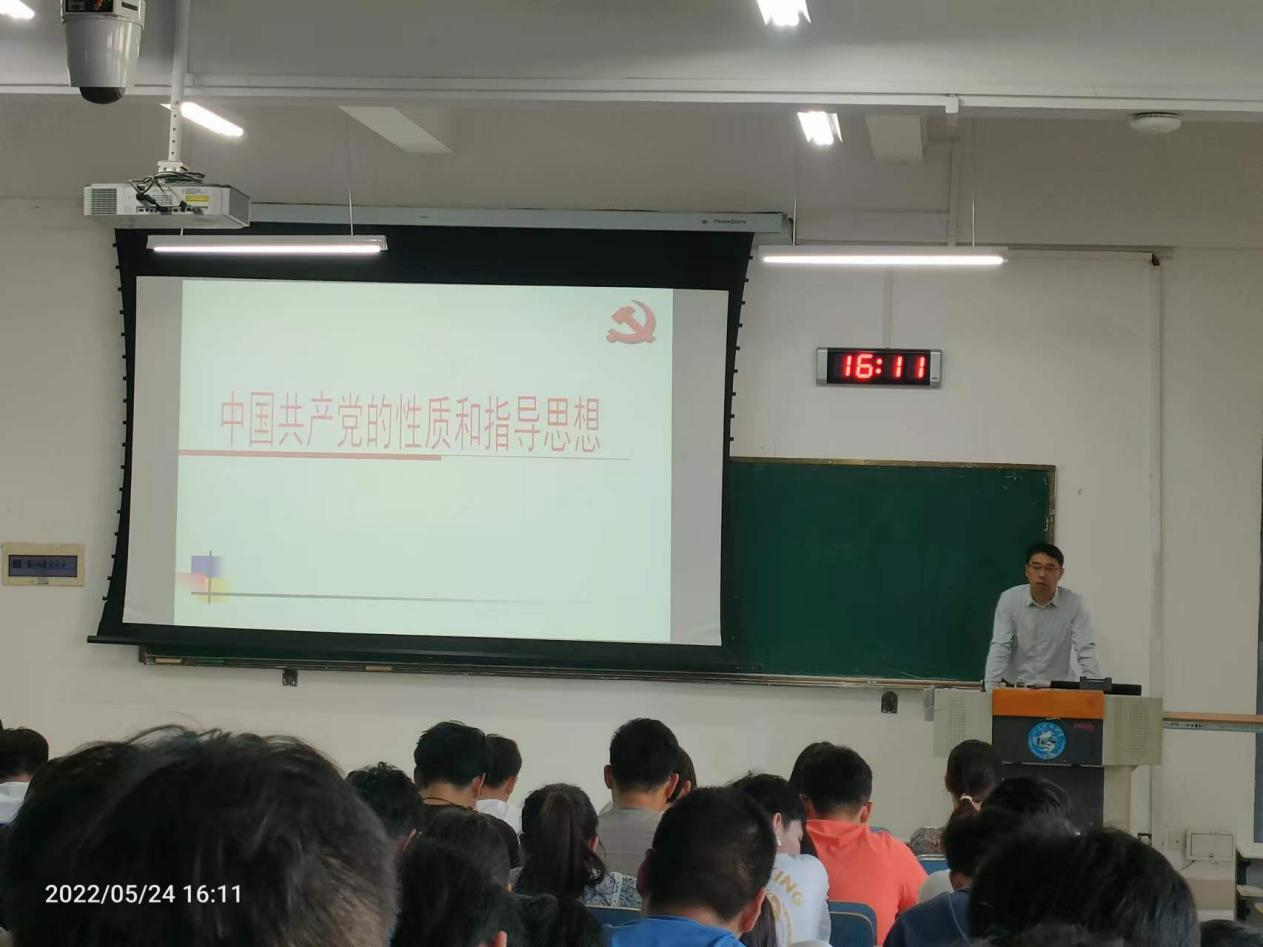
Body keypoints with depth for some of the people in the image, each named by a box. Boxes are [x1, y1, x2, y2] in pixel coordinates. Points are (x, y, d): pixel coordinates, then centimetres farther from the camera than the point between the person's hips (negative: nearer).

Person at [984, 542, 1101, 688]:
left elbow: (1085, 650, -9)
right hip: (1016, 686, 0)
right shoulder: (1009, 599, -6)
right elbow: (1000, 648, -11)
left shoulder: (1074, 603, -5)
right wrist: (992, 688, -25)